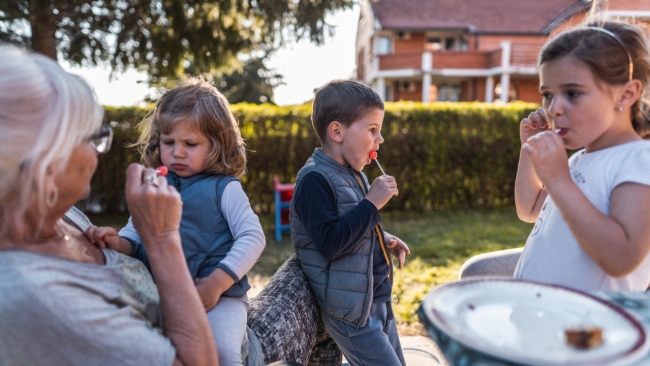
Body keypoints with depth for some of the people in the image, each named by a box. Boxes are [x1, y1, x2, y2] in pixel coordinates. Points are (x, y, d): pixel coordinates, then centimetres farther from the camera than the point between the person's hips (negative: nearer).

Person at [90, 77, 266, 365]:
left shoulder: (223, 188, -4)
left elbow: (253, 237, -10)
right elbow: (135, 233, 16)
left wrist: (216, 282, -18)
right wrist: (118, 242, -8)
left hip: (220, 295, -5)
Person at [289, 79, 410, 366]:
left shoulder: (353, 174, 8)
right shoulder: (315, 179, -20)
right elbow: (330, 243, -28)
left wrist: (383, 239, 5)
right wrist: (372, 203, -24)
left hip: (378, 299, 9)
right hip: (351, 309, -9)